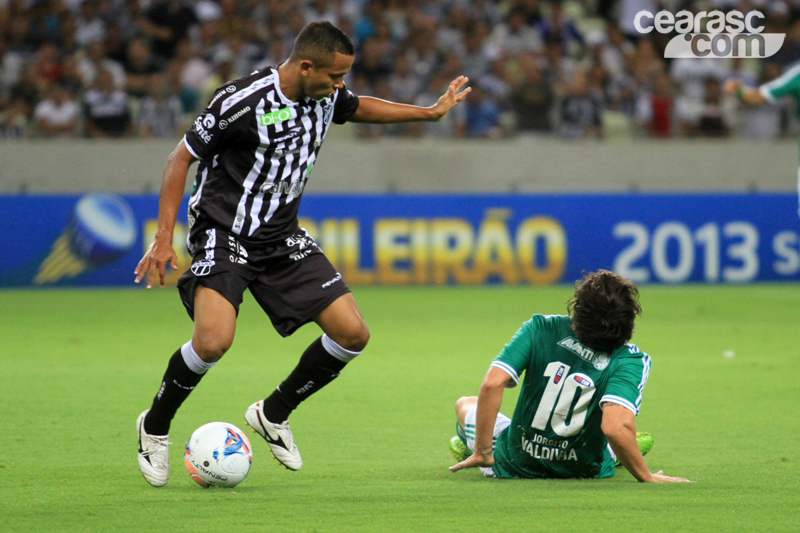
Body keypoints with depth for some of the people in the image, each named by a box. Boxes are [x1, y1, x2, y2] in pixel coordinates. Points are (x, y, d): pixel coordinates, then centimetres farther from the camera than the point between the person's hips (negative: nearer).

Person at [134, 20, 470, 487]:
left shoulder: (327, 95, -1)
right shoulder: (243, 102, -21)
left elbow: (358, 108, 25)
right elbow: (183, 157, -12)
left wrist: (431, 112, 28)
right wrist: (164, 237, -17)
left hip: (282, 239, 7)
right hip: (223, 235, -7)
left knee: (353, 333, -4)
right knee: (214, 341, -29)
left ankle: (273, 414, 17)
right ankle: (155, 427, -1)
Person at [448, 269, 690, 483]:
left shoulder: (540, 328, -18)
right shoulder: (630, 360, -25)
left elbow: (492, 384, -24)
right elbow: (614, 427, -38)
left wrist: (481, 453, -16)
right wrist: (646, 477, -26)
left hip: (512, 466, 1)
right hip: (586, 472, -1)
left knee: (466, 404, 34)